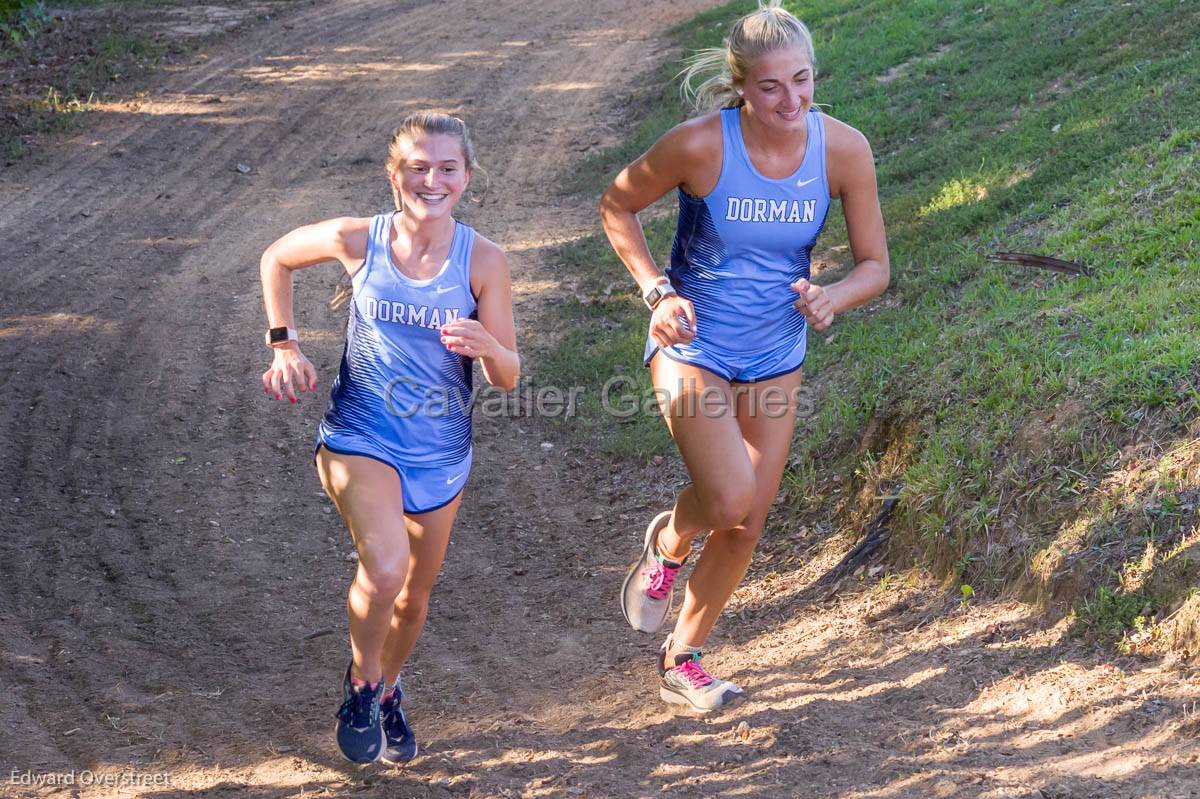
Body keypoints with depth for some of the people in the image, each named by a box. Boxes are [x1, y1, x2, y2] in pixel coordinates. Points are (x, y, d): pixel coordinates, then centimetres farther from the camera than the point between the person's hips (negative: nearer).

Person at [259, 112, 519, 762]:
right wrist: (284, 347, 2)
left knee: (415, 595, 17)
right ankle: (361, 680, 3)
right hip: (361, 438, -2)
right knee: (385, 567, -26)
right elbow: (276, 258, 9)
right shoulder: (359, 240, -12)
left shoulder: (482, 260, -12)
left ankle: (387, 691, 48)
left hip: (440, 452, 2)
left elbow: (508, 378, -8)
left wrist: (487, 347, -30)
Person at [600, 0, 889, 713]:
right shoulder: (701, 145, -23)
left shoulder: (845, 150, -15)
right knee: (731, 500, -23)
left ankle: (683, 660, 34)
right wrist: (656, 291, -17)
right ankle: (668, 543, 15)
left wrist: (831, 299, -26)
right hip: (692, 345, -4)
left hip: (776, 355, 4)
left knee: (748, 526, 11)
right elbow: (617, 206, -5)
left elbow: (875, 266, -5)